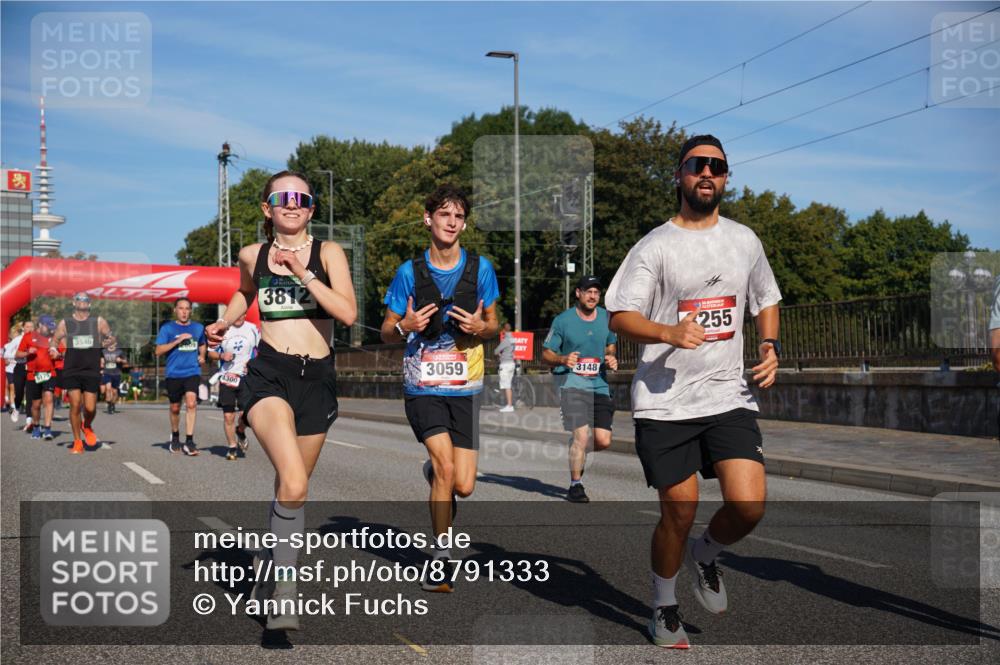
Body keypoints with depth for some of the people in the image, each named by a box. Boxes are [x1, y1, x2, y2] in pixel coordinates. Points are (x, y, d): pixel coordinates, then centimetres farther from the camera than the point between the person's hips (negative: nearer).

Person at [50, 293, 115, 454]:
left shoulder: (98, 322, 5)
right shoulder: (65, 323, 6)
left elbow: (111, 337, 14)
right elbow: (54, 340, 11)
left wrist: (107, 342, -5)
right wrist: (53, 349, -9)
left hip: (92, 371, 0)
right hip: (71, 371, 0)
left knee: (90, 408, -3)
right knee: (75, 405, -6)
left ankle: (87, 426, 32)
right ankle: (77, 442, 7)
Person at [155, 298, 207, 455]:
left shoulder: (198, 328, 10)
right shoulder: (167, 328, 1)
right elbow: (159, 351, -5)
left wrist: (202, 356, 10)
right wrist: (177, 341, -15)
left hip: (192, 372, 1)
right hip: (173, 373, 0)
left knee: (191, 403, -19)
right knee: (175, 408, 12)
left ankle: (189, 441, -17)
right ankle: (175, 436, 37)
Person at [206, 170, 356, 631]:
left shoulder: (328, 253, 1)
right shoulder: (252, 256, 7)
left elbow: (348, 313, -13)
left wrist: (303, 272, -17)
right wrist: (225, 323, 13)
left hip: (317, 378, 1)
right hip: (268, 374, -1)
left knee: (291, 487, 12)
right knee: (293, 484, -23)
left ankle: (270, 563, 37)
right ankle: (285, 592, -13)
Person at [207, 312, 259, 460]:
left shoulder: (253, 329, 5)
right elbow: (210, 352, 10)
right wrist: (222, 356, -10)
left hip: (246, 376, 0)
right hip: (226, 376, 1)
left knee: (245, 412, -13)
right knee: (228, 416, 1)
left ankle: (240, 431, 20)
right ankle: (232, 447, 17)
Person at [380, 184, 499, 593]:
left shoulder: (480, 268, 3)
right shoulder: (410, 272, 0)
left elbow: (493, 325, 12)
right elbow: (386, 332, 6)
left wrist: (481, 327, -11)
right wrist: (405, 327, -16)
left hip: (464, 386, 2)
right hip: (422, 386, -2)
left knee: (463, 486, -3)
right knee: (446, 468, -17)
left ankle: (433, 473, 35)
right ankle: (440, 559, 1)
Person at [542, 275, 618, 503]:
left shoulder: (606, 318, 8)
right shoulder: (563, 320, -4)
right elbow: (546, 352, 2)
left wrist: (611, 358, 1)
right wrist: (562, 360, -19)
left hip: (599, 384, 4)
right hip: (571, 382, -4)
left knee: (603, 440, -3)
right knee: (581, 435, -16)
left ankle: (578, 455, 31)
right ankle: (575, 486, 2)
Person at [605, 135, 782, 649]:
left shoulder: (745, 240, 11)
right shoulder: (656, 246, -3)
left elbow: (766, 301, 25)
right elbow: (619, 317, -8)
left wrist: (771, 345, 7)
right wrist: (670, 332, -25)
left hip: (729, 396, 3)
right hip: (665, 401, -3)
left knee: (749, 505, -11)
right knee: (679, 510, 2)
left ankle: (705, 556, 23)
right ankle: (663, 607, 27)